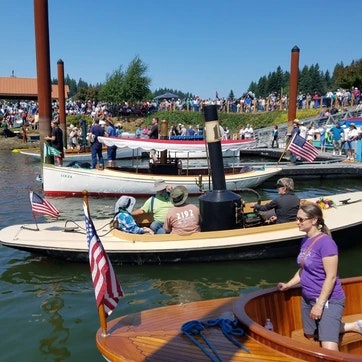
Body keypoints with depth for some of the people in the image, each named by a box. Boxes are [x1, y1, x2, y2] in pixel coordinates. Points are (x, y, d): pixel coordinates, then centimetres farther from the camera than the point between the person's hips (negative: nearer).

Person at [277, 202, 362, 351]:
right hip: (308, 299, 9)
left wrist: (320, 304, -21)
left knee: (329, 349, -14)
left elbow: (331, 277, -22)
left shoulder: (325, 242, -21)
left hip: (328, 300, -9)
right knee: (310, 336, 21)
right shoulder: (305, 240, 4)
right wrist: (288, 285, 7)